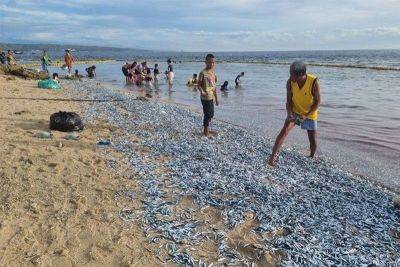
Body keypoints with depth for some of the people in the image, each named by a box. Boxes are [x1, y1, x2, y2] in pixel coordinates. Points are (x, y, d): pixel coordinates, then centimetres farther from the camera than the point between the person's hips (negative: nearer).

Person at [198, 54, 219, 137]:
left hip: (211, 97, 8)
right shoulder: (203, 73, -12)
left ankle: (206, 130, 28)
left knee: (211, 114, 15)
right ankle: (206, 132, 9)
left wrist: (216, 98, 18)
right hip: (205, 97, -8)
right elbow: (199, 84, -12)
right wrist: (202, 92, -31)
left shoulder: (213, 73, 11)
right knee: (208, 114, -3)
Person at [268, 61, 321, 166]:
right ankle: (272, 156, -25)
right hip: (295, 111, 1)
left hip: (310, 114, -1)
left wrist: (306, 115, -24)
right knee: (284, 131, -22)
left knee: (313, 141, 7)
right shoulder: (290, 82, -19)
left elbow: (317, 101, -17)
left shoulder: (313, 82, -26)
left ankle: (312, 157, 36)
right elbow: (289, 101, -10)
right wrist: (289, 114, -27)